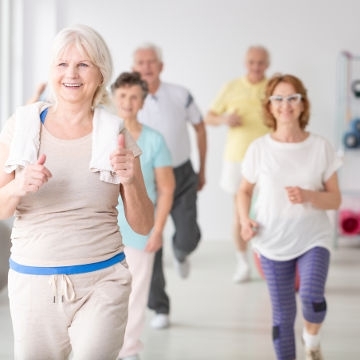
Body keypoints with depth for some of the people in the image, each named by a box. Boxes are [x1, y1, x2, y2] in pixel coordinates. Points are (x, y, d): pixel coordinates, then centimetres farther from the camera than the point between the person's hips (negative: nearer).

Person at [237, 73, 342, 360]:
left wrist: (307, 196, -21)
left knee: (312, 296, -24)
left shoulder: (320, 147, -5)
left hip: (313, 239, -1)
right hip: (273, 243, 1)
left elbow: (335, 199, -2)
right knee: (282, 315, 6)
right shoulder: (259, 148, -4)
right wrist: (245, 220, -9)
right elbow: (245, 191, 9)